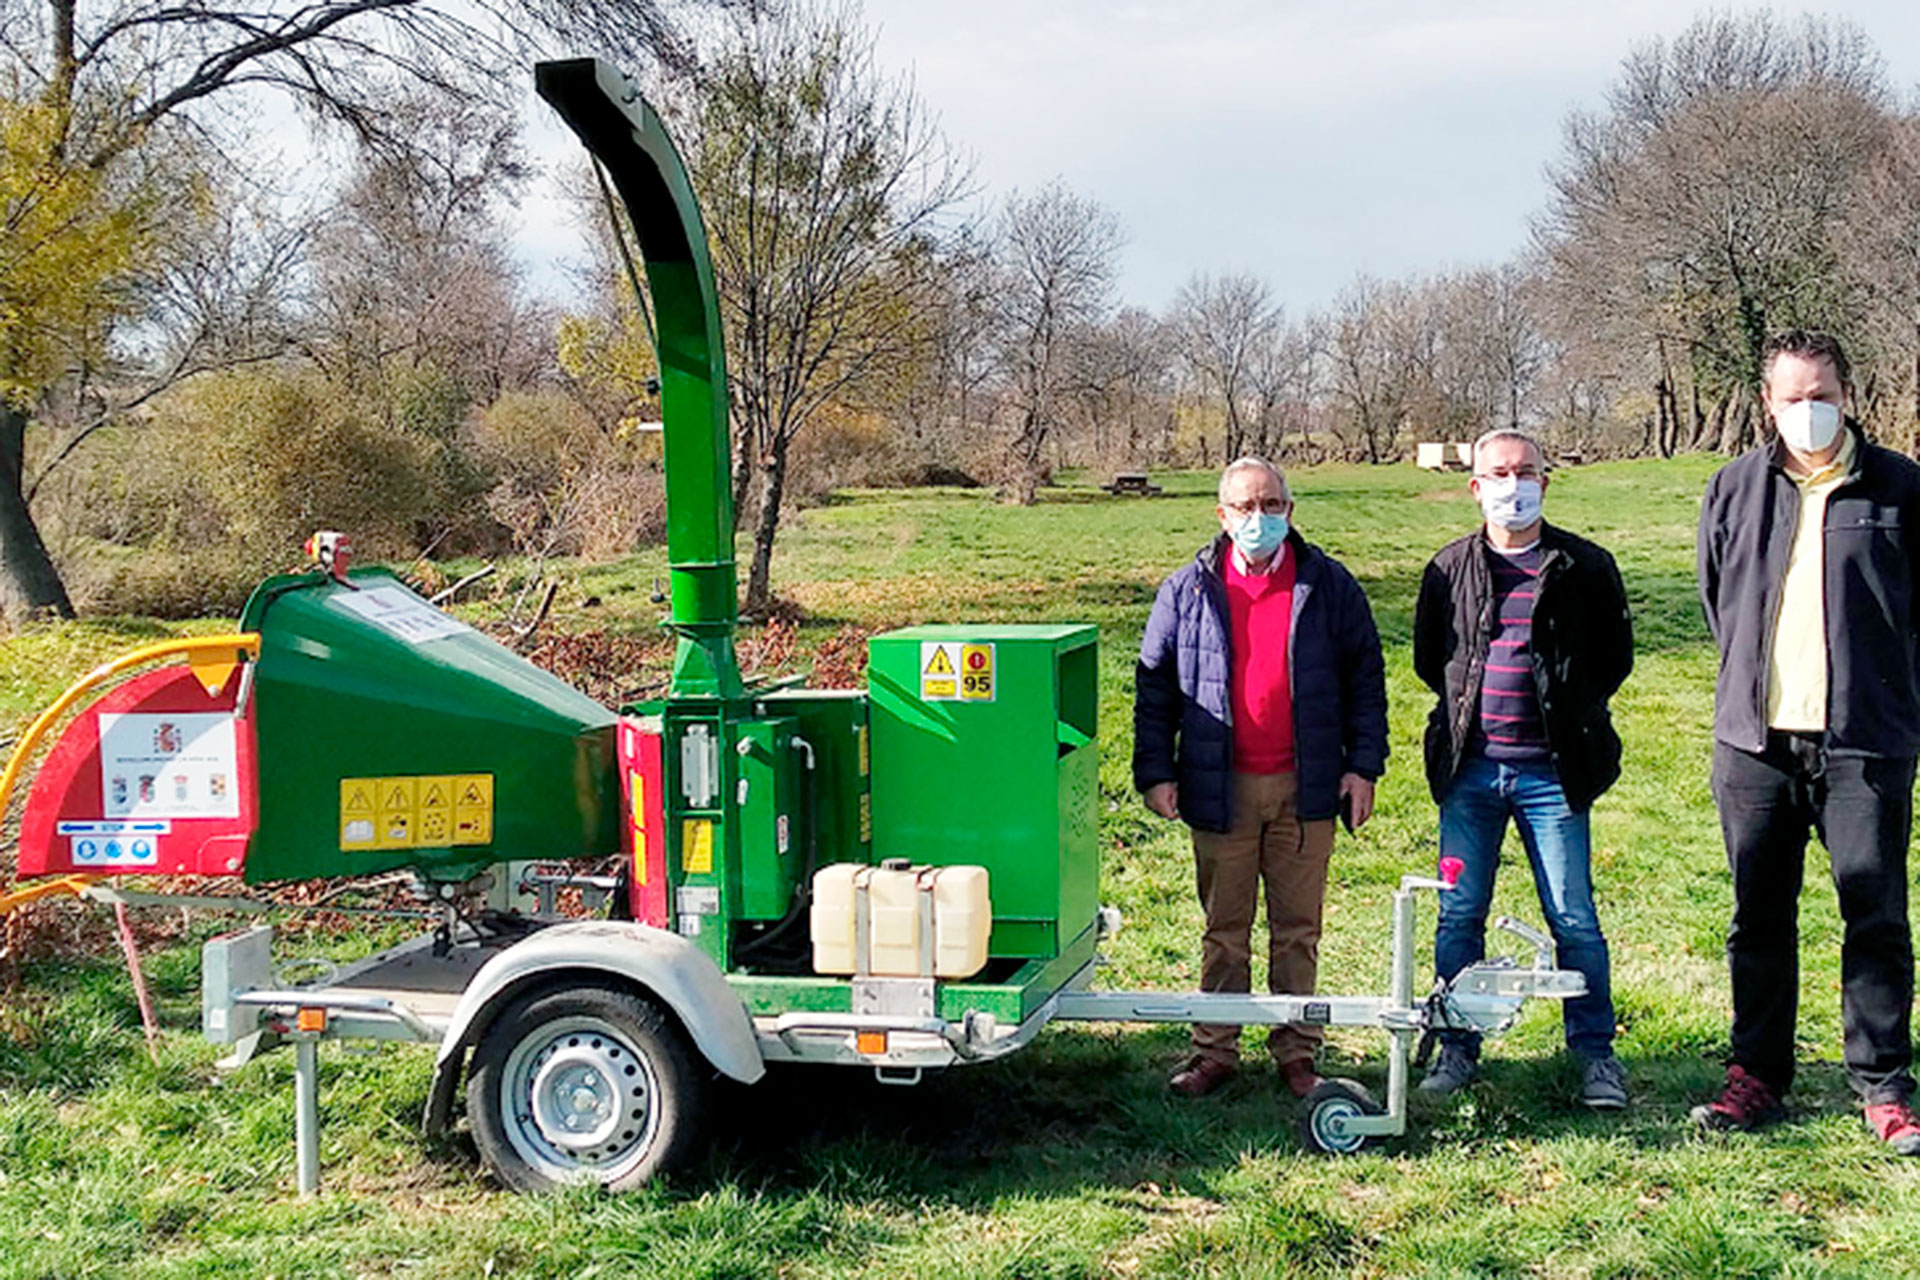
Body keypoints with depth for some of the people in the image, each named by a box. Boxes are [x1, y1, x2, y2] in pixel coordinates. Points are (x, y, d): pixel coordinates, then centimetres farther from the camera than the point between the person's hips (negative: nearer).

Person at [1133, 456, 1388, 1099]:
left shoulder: (1329, 586, 3)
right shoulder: (1187, 591, 4)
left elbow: (1365, 678, 7)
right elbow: (1154, 687, 7)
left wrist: (1363, 764, 1)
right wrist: (1155, 771, 0)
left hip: (1305, 787, 0)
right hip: (1220, 789, 0)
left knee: (1298, 927, 8)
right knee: (1224, 929, 8)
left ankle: (1297, 1052, 19)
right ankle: (1214, 1051, 17)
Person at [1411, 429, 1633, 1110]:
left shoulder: (1584, 566, 2)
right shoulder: (1449, 569, 8)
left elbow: (1614, 656, 10)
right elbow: (1428, 658, 19)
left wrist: (1570, 713, 5)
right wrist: (1470, 710, 11)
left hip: (1551, 772, -2)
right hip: (1470, 770, 2)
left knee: (1573, 919, 2)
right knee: (1458, 916, 6)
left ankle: (1595, 1054, 15)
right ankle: (1458, 1048, 18)